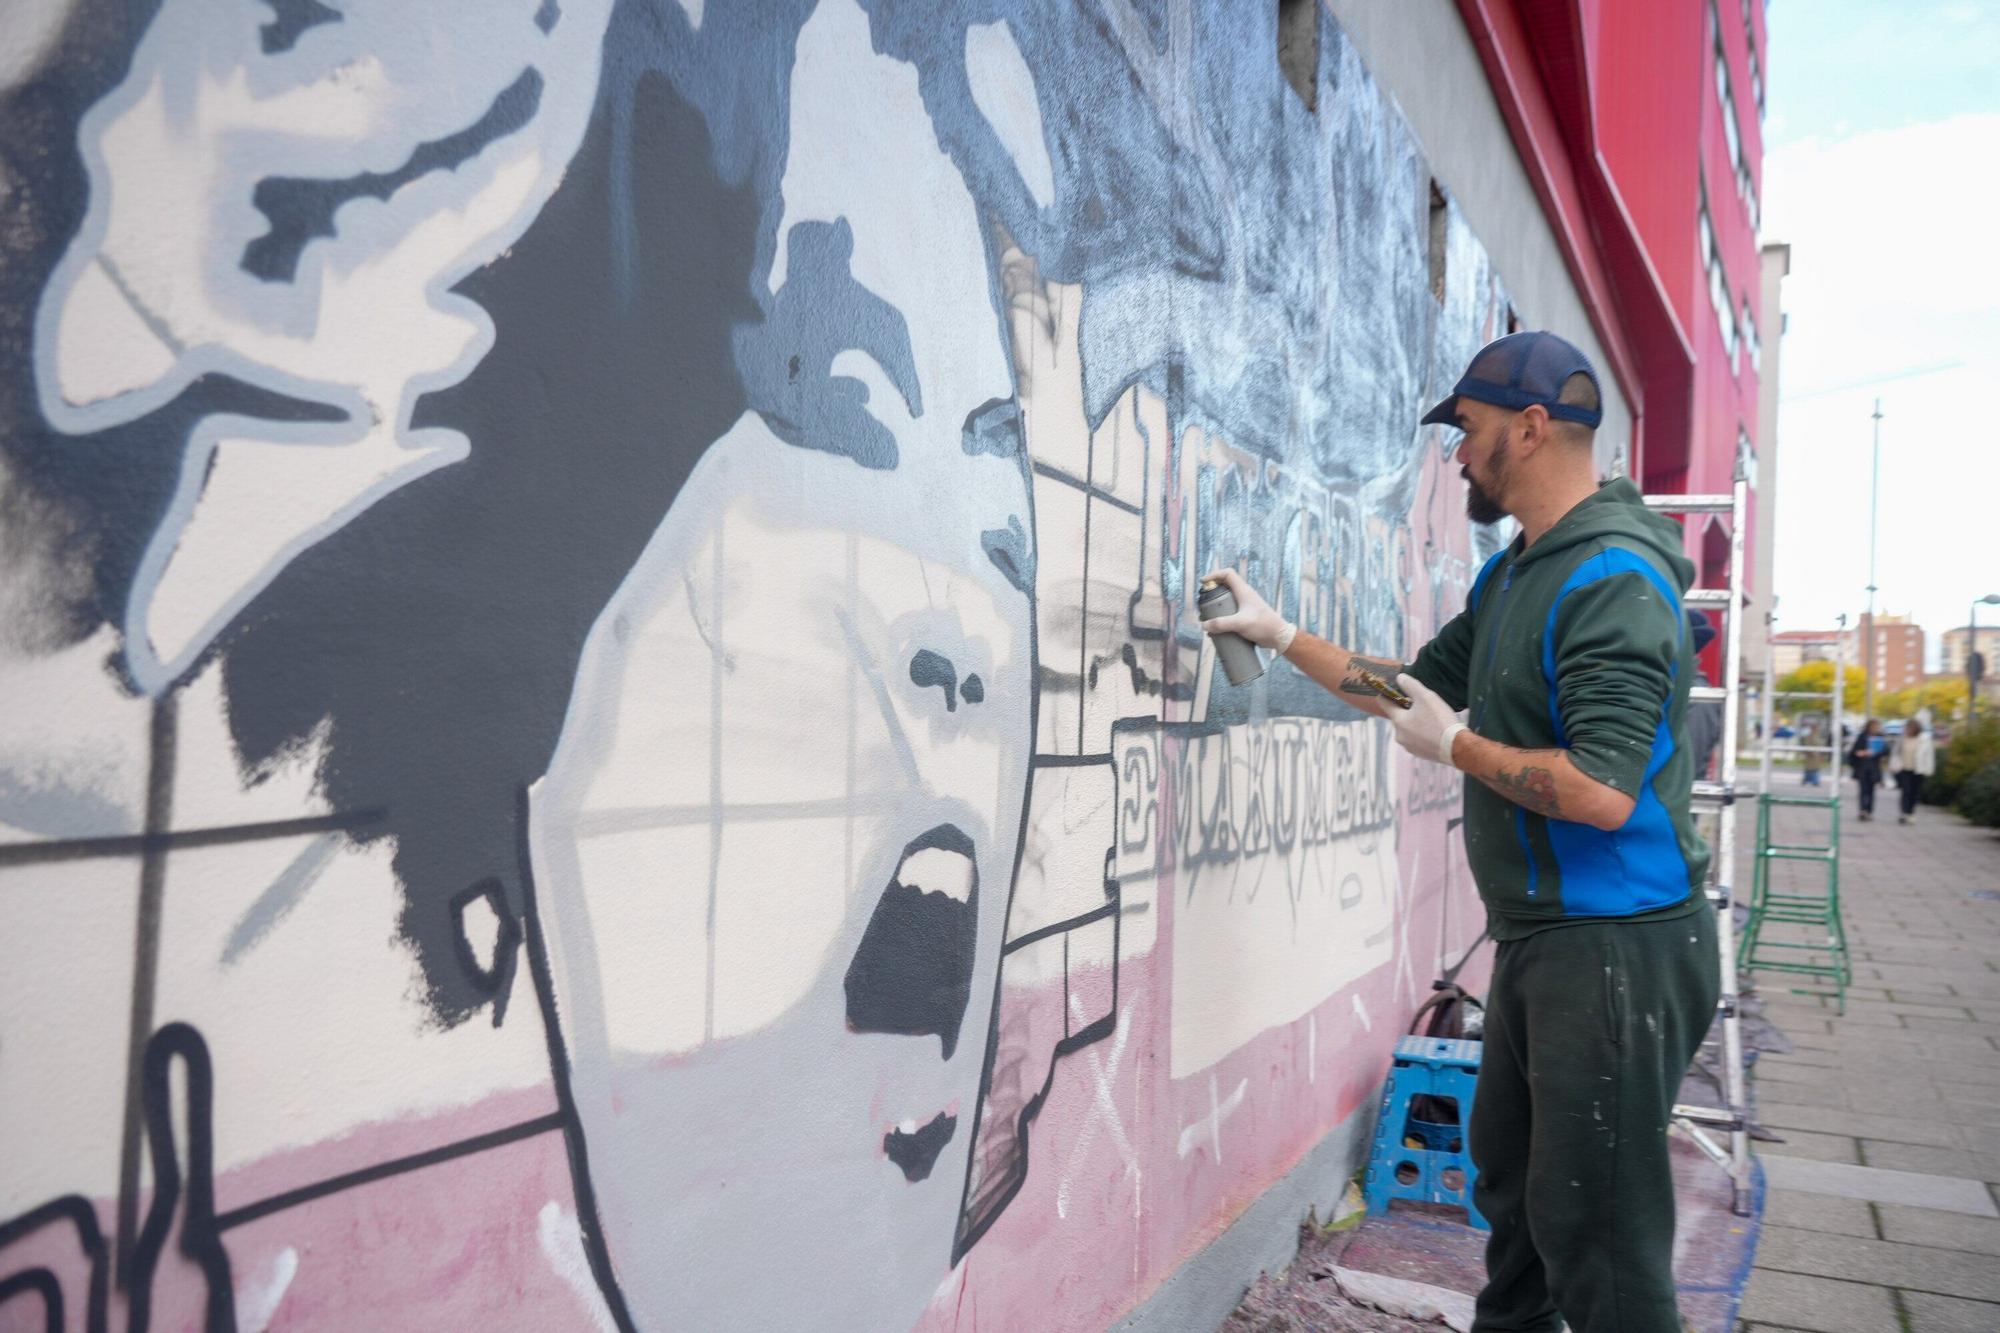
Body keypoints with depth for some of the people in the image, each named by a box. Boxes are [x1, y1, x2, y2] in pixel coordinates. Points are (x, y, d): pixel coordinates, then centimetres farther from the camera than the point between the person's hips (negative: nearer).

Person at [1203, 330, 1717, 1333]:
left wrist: (1454, 744, -15)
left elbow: (1603, 791, -28)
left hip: (1615, 947, -10)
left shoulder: (1613, 580, -20)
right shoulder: (1510, 576, 11)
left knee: (1594, 1231, 0)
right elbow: (1417, 687, 21)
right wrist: (1279, 633, 19)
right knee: (1509, 1183, 23)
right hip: (1537, 938, 10)